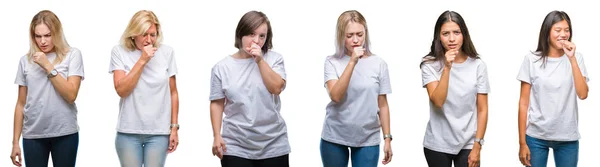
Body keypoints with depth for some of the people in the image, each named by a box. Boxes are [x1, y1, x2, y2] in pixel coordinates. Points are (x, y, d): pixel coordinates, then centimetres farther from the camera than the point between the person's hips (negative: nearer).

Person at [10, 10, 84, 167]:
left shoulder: (72, 55, -2)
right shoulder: (26, 61, 6)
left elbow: (71, 95, -11)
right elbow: (21, 103, 9)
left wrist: (48, 66, -12)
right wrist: (15, 141, 7)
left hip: (64, 133, -2)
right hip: (33, 135, 2)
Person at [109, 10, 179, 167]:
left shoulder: (167, 52, 3)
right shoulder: (119, 51, -1)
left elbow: (173, 93, 7)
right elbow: (121, 90, -10)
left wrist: (174, 127, 4)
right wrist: (142, 60, -14)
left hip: (159, 132, 1)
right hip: (128, 132, -1)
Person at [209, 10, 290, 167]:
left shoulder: (274, 59, 1)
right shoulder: (222, 67, 0)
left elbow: (276, 88, -11)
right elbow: (217, 103, 3)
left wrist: (260, 60, -15)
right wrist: (217, 135, -3)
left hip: (273, 146, 1)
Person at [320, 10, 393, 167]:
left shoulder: (379, 64, -1)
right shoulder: (332, 62, -4)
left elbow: (382, 105, 4)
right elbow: (336, 96, -18)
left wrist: (387, 138, 3)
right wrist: (352, 62, -22)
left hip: (368, 140, 0)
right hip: (334, 138, 0)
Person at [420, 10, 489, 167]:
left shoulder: (478, 65, -1)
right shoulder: (430, 65, -5)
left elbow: (482, 109, 0)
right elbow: (438, 101, -17)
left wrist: (477, 146, -4)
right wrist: (447, 68, -24)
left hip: (467, 145, 1)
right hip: (437, 145, 0)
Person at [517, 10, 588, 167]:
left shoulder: (576, 58, 2)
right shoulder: (532, 60, -2)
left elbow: (583, 94, -11)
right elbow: (524, 103, -2)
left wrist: (572, 59, -13)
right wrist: (522, 142, -4)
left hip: (568, 138, 1)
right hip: (536, 137, -1)